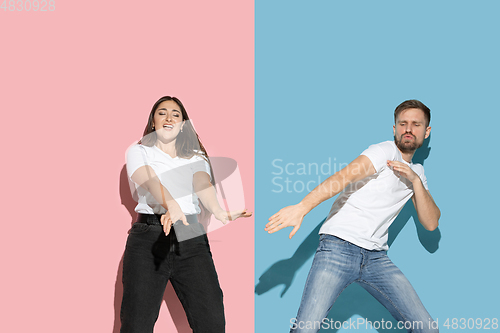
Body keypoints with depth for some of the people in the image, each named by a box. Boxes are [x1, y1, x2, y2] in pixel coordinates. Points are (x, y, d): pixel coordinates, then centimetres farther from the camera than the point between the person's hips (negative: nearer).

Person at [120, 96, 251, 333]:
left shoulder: (196, 157, 19)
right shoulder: (139, 152, 12)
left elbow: (202, 184, -3)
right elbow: (151, 181, -10)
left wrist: (219, 212, -27)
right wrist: (171, 206, -33)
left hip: (190, 238, 2)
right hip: (149, 236, -2)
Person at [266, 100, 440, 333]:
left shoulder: (417, 172, 20)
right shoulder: (385, 152, -2)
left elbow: (430, 223, 12)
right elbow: (343, 177, -18)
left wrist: (415, 181, -3)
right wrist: (302, 207, -32)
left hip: (376, 258, 6)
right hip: (339, 247, -6)